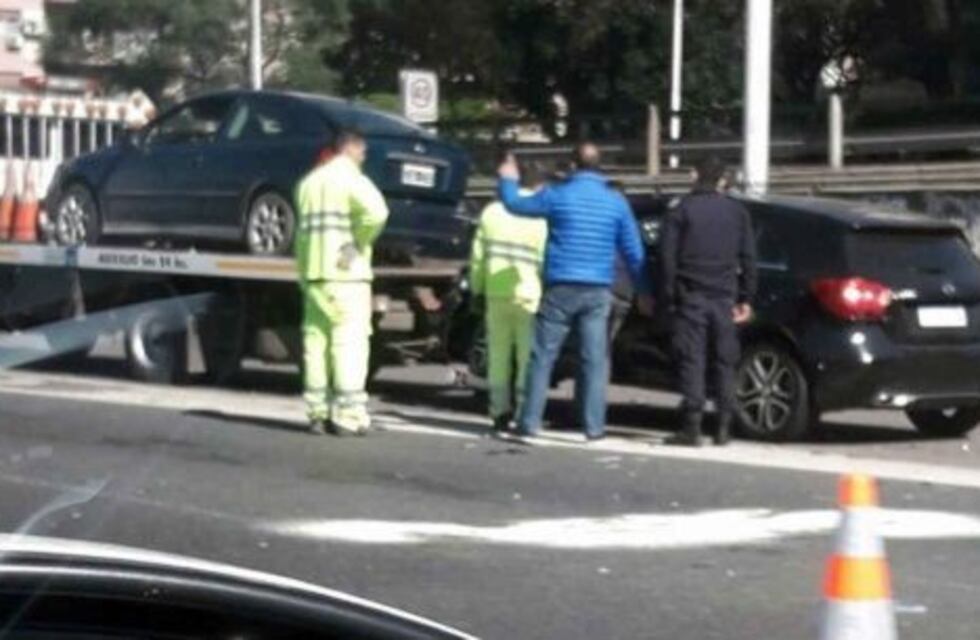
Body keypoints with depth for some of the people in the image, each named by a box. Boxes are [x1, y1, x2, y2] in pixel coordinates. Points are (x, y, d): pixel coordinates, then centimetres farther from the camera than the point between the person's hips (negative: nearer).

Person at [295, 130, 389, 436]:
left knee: (316, 340, 9)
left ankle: (318, 413, 8)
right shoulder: (351, 179, -6)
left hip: (313, 272, 7)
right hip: (346, 274, -7)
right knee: (350, 342, -5)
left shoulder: (309, 182, 18)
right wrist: (358, 244, -10)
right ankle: (347, 416, -8)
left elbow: (302, 233, 15)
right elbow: (376, 212, -23)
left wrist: (303, 273, 14)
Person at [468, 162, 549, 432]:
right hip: (527, 296, -3)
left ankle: (500, 412, 10)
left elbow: (477, 256, 7)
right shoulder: (541, 217, -5)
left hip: (496, 293, 4)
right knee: (528, 358, 2)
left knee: (498, 356, 11)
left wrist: (477, 290, 14)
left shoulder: (492, 212, 7)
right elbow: (545, 262, -8)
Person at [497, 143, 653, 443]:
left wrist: (507, 180, 33)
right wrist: (644, 291, 16)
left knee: (542, 356, 3)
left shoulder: (558, 195, -3)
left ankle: (530, 423, 2)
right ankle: (594, 426, 3)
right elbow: (633, 251, 7)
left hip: (561, 288, -2)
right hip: (597, 291, 2)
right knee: (594, 360, 5)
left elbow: (515, 204, 12)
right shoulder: (616, 201, 3)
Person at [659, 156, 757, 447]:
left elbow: (668, 256, -4)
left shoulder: (682, 210, 0)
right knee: (724, 361, 9)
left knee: (691, 360, -2)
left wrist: (669, 296, 0)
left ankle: (692, 427, -7)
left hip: (691, 297, -3)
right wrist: (746, 299, 11)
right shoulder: (737, 212, 9)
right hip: (724, 297, 3)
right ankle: (724, 427, 7)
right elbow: (748, 258, 8)